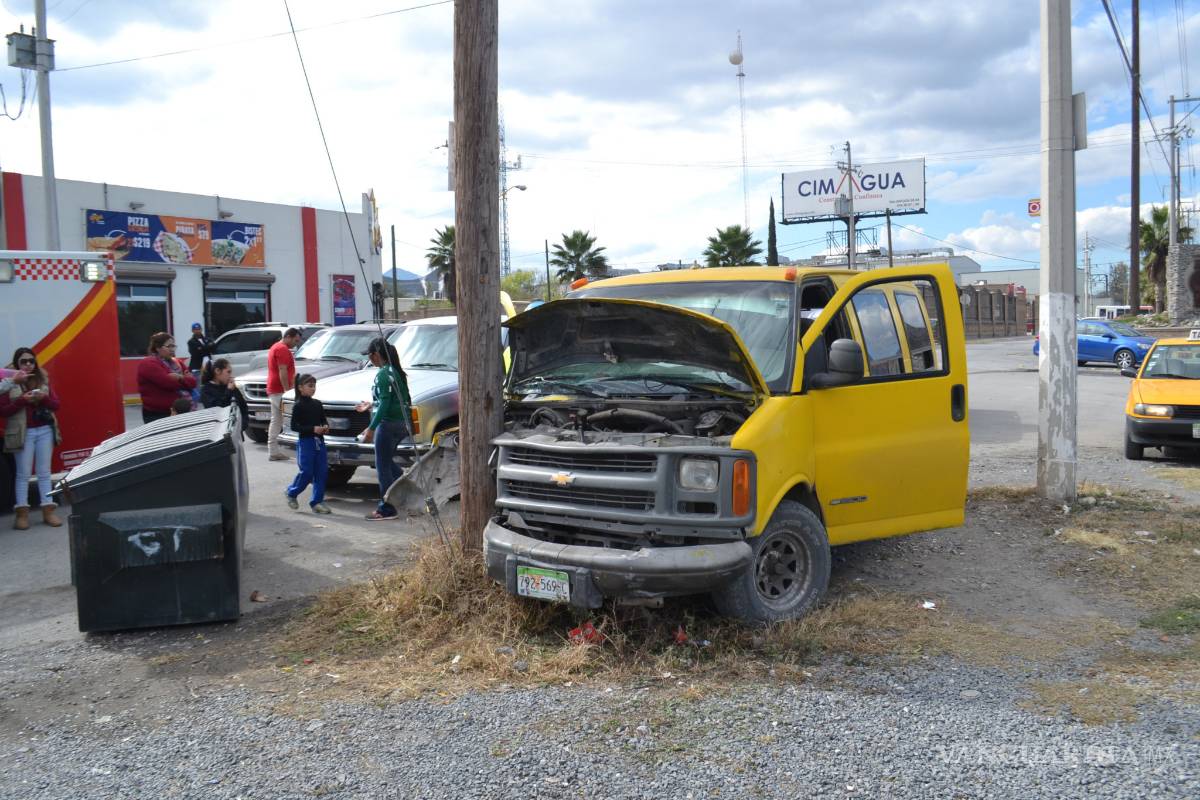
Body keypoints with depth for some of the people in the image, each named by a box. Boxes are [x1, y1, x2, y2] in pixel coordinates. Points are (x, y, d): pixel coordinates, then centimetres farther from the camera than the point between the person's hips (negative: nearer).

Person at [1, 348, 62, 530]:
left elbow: (56, 405, 9)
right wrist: (22, 400, -18)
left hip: (45, 430, 3)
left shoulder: (43, 380, 9)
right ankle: (22, 513, 3)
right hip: (23, 433, -3)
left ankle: (48, 511, 9)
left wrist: (43, 398, -11)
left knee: (44, 472, 6)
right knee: (23, 473, -1)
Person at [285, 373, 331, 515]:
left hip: (319, 441, 6)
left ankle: (317, 502, 10)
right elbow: (294, 426, -10)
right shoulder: (298, 406, -6)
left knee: (322, 471, 2)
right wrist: (313, 429, -20)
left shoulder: (318, 404, 10)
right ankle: (291, 492, 21)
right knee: (306, 472, -5)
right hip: (306, 441, -6)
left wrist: (326, 426, -4)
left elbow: (324, 419, 19)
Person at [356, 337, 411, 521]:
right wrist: (371, 404, 31)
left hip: (388, 423, -9)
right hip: (401, 423, 9)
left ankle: (386, 509, 4)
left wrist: (371, 428, -20)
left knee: (383, 466, -1)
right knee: (387, 462, 22)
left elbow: (385, 404, -21)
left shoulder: (383, 374, -15)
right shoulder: (397, 372, 13)